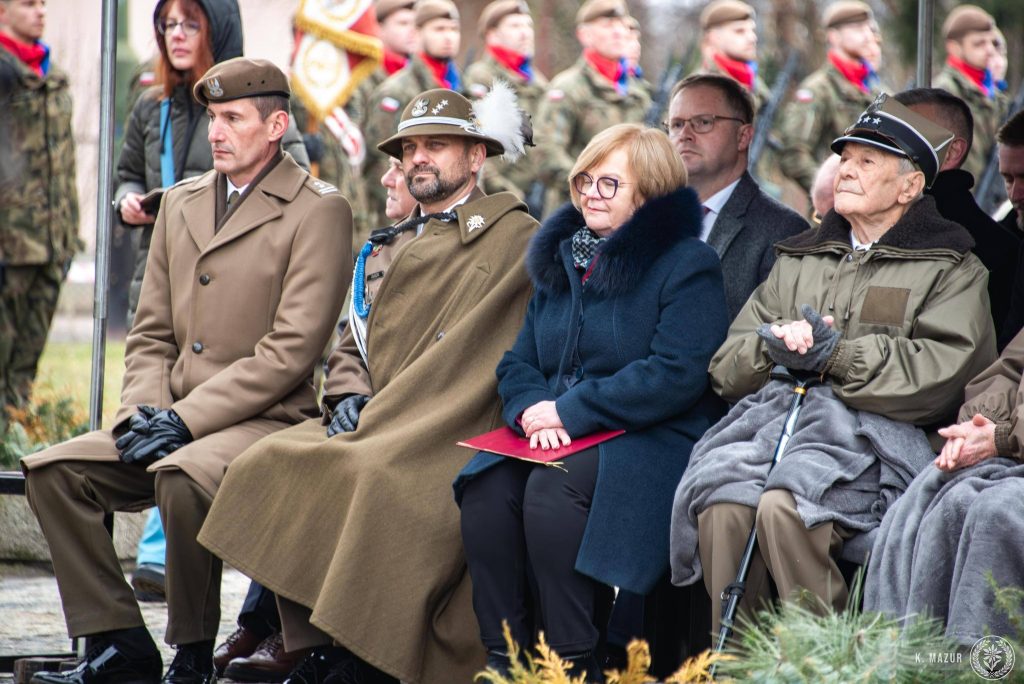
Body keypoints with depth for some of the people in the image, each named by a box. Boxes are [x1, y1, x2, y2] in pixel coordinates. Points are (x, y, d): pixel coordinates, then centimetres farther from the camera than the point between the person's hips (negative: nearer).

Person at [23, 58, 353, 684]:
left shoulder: (319, 211, -5)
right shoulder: (181, 203, 17)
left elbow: (290, 350, -13)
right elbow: (151, 333, 18)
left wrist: (186, 420, -18)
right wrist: (145, 412, -4)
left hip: (267, 422, -7)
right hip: (170, 418, 7)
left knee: (181, 476, -36)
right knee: (52, 469, -12)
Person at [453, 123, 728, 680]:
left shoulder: (687, 264, -2)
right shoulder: (560, 260, 21)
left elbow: (676, 374, -15)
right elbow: (517, 362, 18)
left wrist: (569, 411, -16)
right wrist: (532, 409, -7)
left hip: (649, 442, -6)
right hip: (552, 439, 6)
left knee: (551, 491, -34)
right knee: (486, 491, -25)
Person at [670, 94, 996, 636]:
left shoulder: (950, 268, 15)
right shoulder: (797, 260, 30)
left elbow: (938, 374, -3)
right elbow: (726, 367, 22)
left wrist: (836, 354, -7)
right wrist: (777, 345, 0)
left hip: (874, 432, -4)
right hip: (774, 415, 4)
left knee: (783, 506, -35)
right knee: (721, 502, -30)